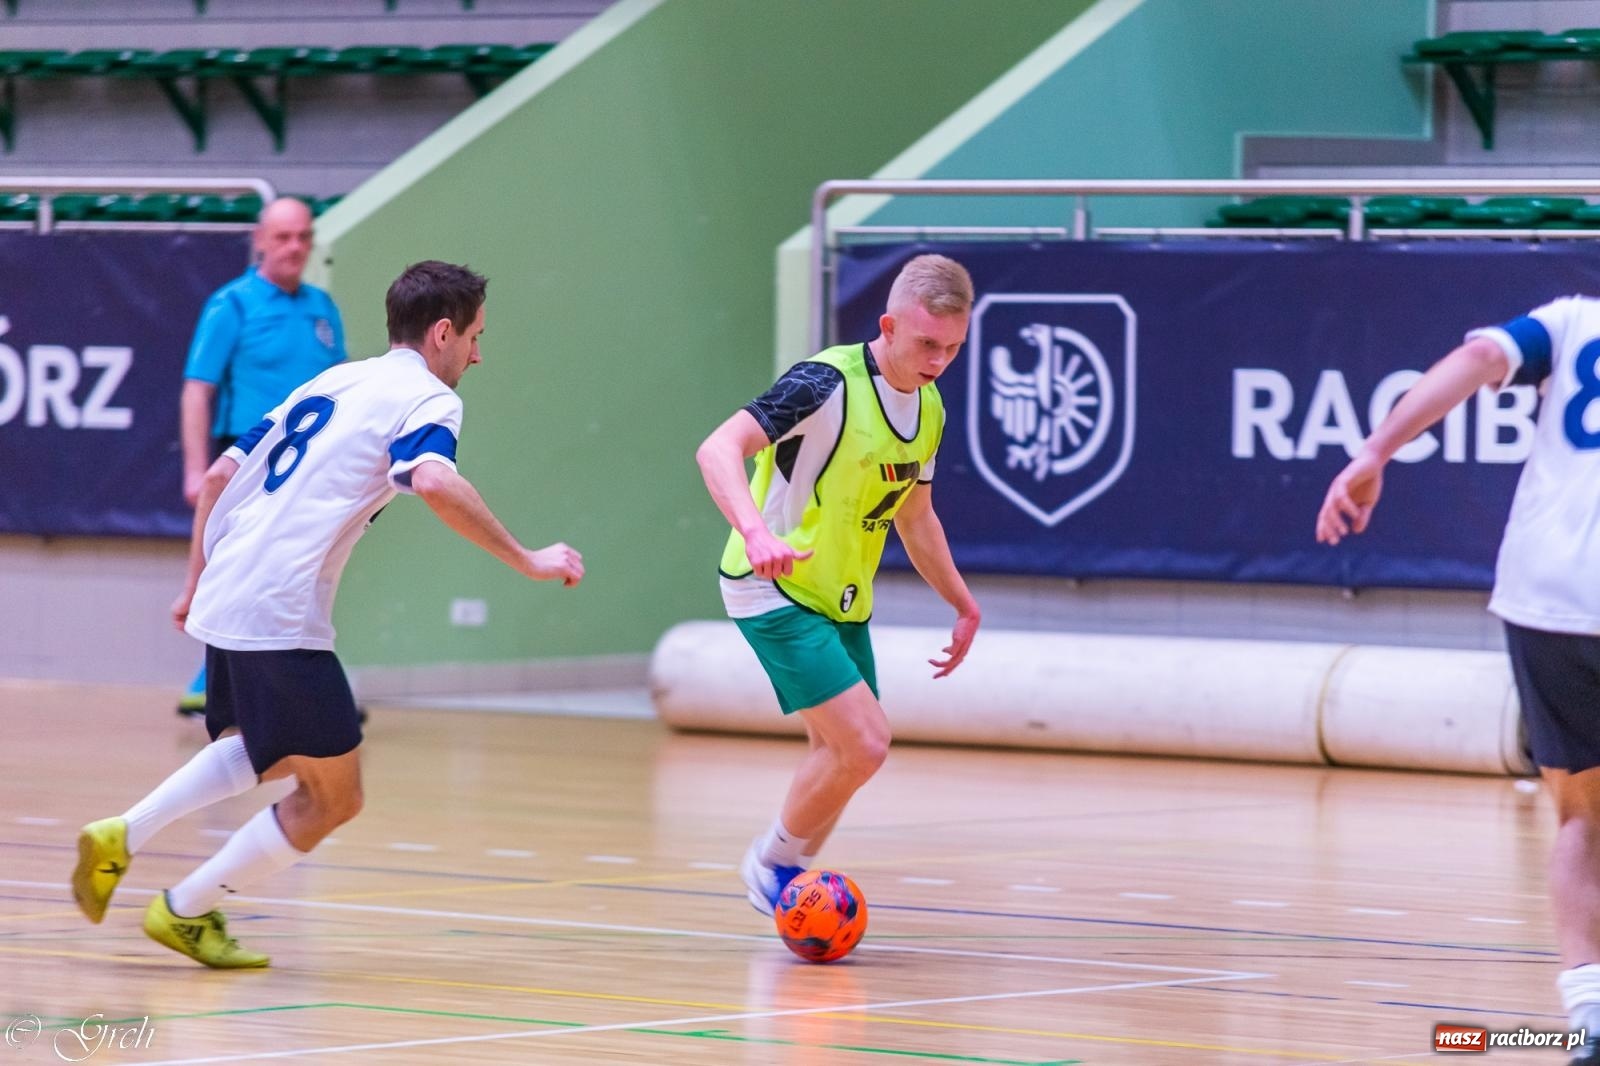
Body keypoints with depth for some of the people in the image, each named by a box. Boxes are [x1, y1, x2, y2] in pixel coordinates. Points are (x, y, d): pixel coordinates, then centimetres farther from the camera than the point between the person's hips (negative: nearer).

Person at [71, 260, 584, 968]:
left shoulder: (331, 382, 21)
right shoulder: (427, 398, -3)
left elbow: (219, 477, 23)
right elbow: (435, 483, -25)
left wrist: (196, 585, 29)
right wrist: (526, 561, -18)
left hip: (223, 602, 9)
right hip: (282, 618, -9)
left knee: (273, 755, 30)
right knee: (332, 797, 4)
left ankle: (122, 837, 17)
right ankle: (185, 912, 10)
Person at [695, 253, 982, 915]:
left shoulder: (928, 407, 6)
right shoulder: (829, 383, -21)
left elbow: (915, 516, 23)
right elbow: (717, 449, -32)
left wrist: (963, 605, 25)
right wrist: (756, 532, -47)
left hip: (842, 601, 8)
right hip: (776, 590, -8)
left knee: (841, 755, 9)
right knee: (864, 743, -17)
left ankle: (786, 883, 28)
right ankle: (771, 862, 4)